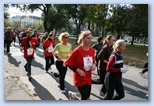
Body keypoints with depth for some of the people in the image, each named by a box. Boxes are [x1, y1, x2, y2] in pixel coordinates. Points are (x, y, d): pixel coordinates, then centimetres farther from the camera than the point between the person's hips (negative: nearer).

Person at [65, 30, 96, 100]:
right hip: (80, 78, -7)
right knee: (85, 97, -1)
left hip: (88, 77, 7)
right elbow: (68, 63, -15)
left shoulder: (92, 50, -1)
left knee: (87, 95, 17)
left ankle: (72, 94, 42)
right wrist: (77, 70, -21)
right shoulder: (77, 51, -20)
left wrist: (94, 64, -6)